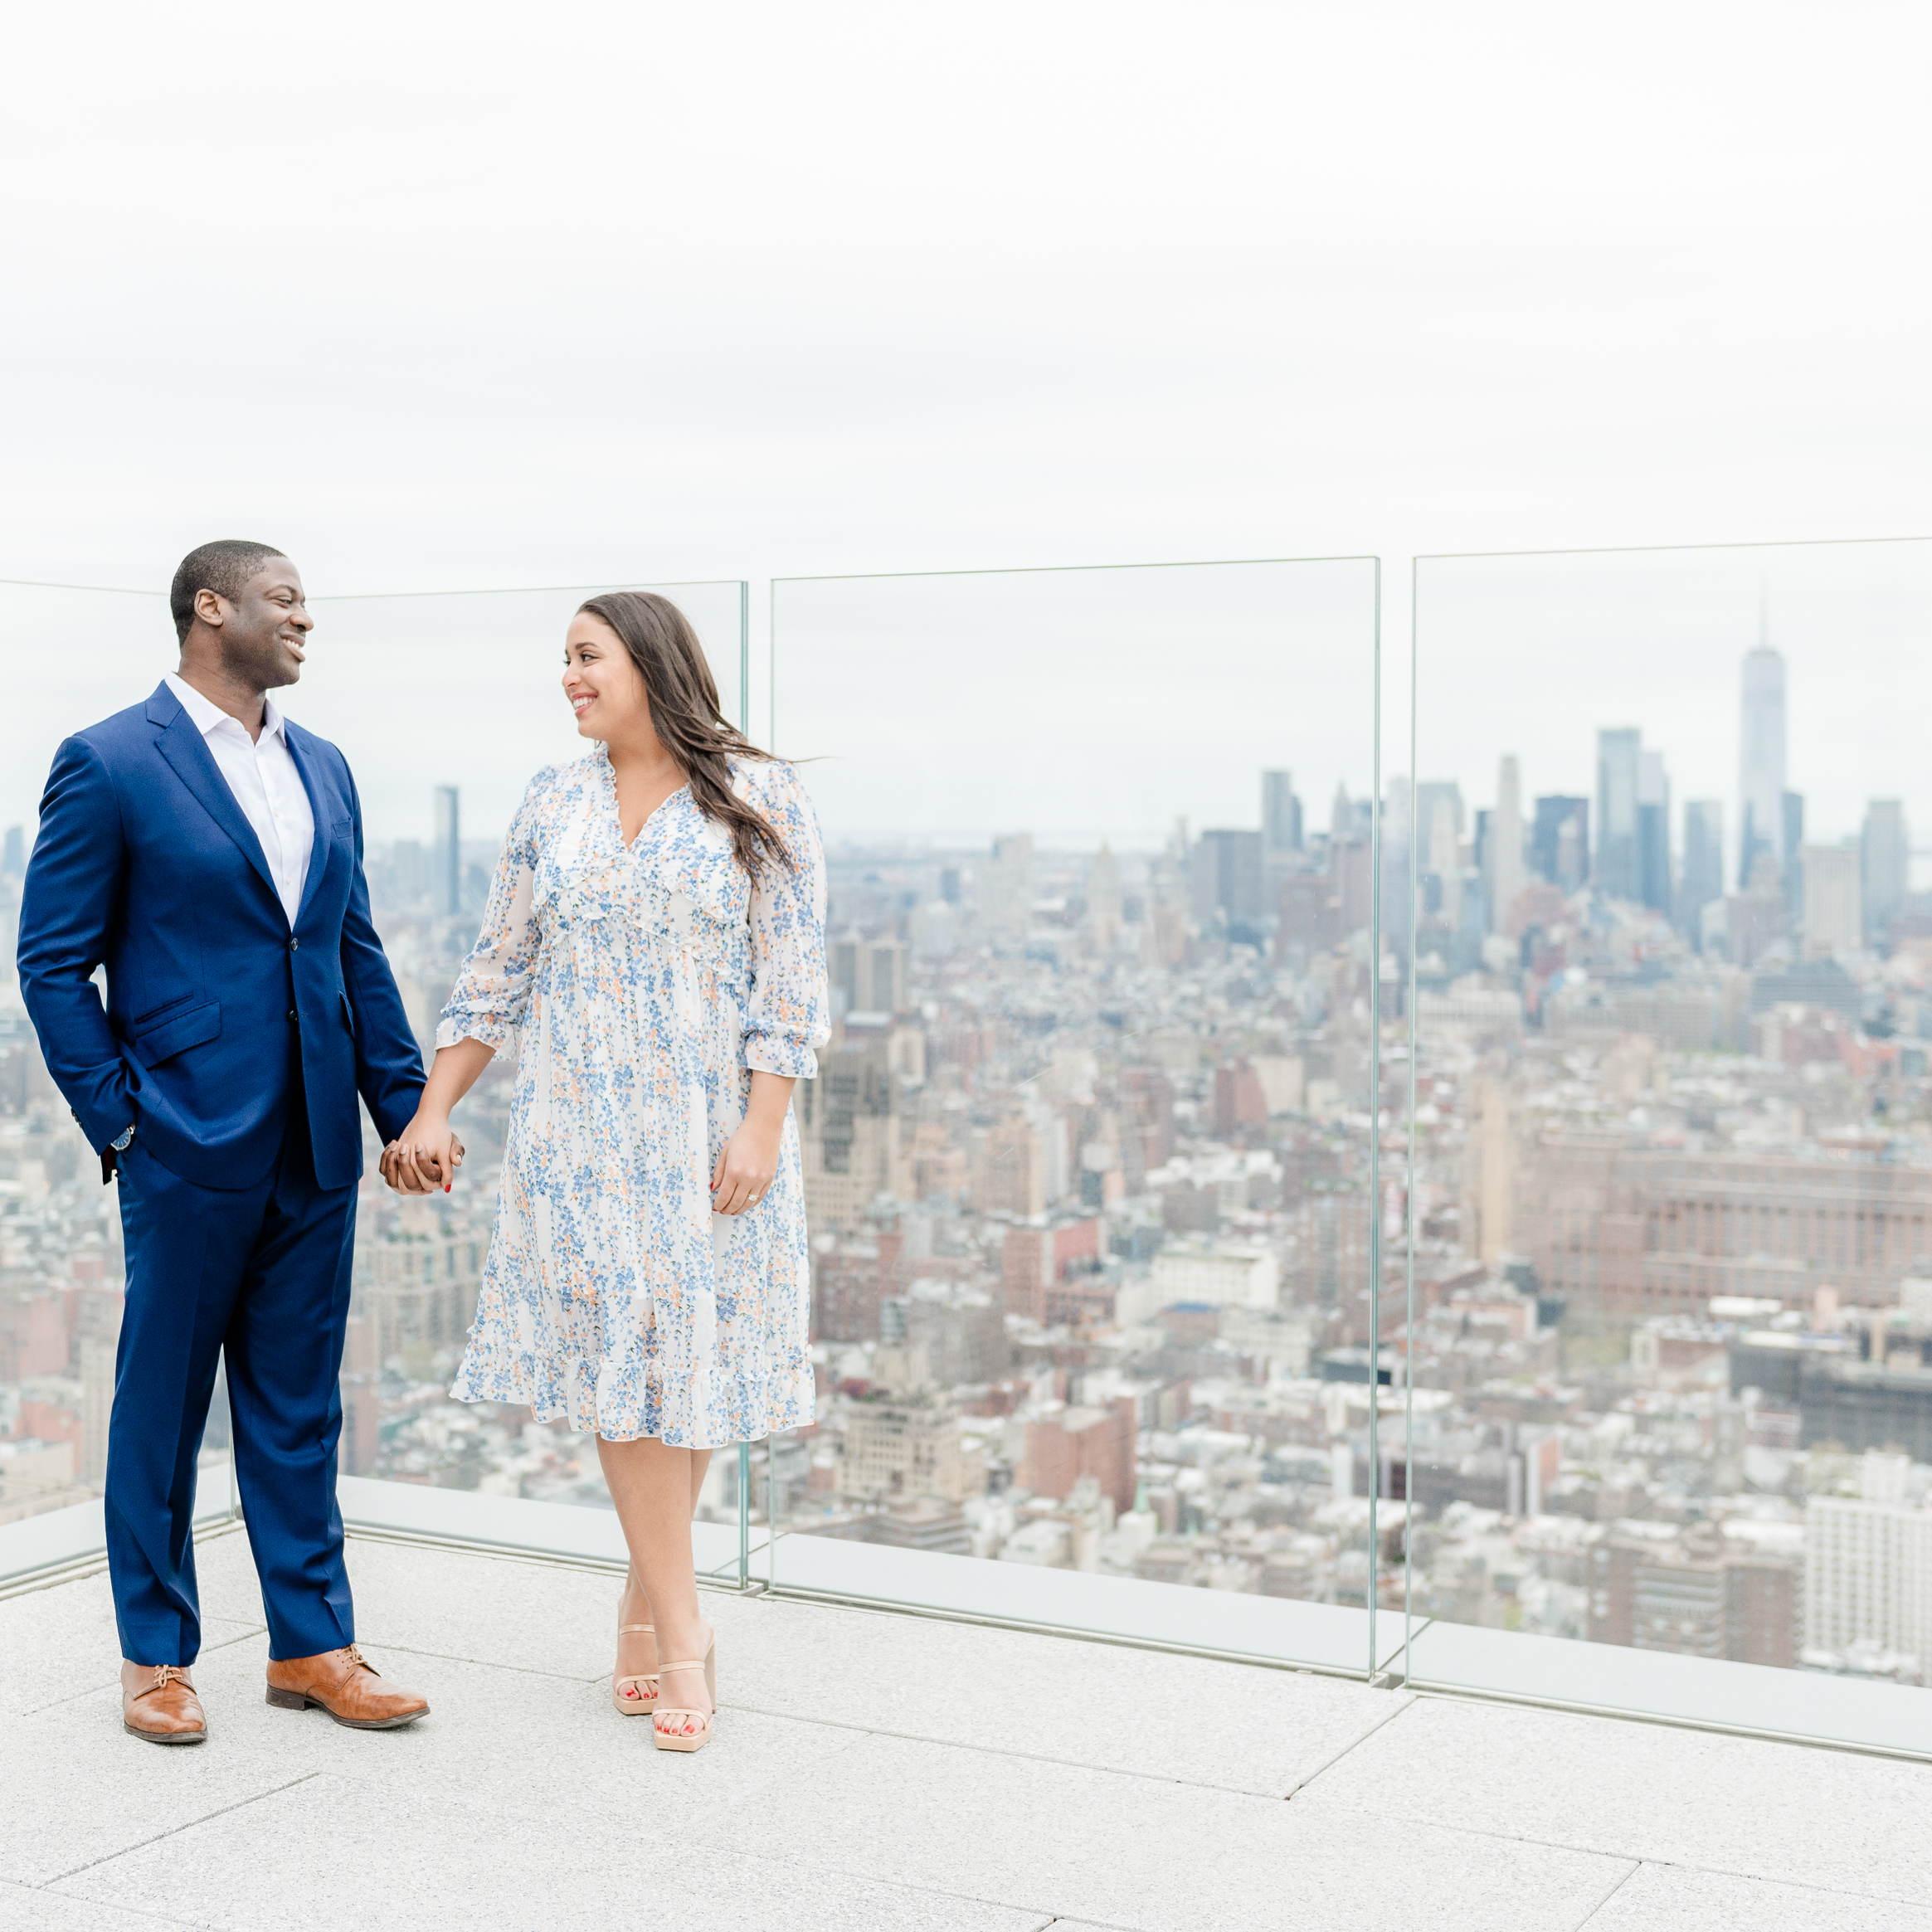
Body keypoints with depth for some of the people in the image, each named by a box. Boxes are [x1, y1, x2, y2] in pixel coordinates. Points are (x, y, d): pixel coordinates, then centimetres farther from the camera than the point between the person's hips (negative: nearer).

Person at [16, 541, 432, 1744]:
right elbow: (56, 962, -5)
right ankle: (157, 1657, 20)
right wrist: (118, 1120, -9)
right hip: (192, 1143, -5)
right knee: (162, 1406, 7)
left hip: (316, 1149, 6)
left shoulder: (323, 768, 12)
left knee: (298, 1405, 12)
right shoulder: (109, 765, -6)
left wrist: (405, 1101, 8)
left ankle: (312, 1643, 22)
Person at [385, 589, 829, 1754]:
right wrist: (434, 1113, 7)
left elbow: (790, 979, -6)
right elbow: (498, 975, 12)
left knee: (694, 1352, 2)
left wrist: (760, 1129, -14)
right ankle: (680, 1631, 4)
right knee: (619, 1357, -2)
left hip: (708, 1132, -2)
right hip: (581, 1127, 3)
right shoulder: (555, 806, 9)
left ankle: (648, 1598, 20)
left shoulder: (757, 801, -2)